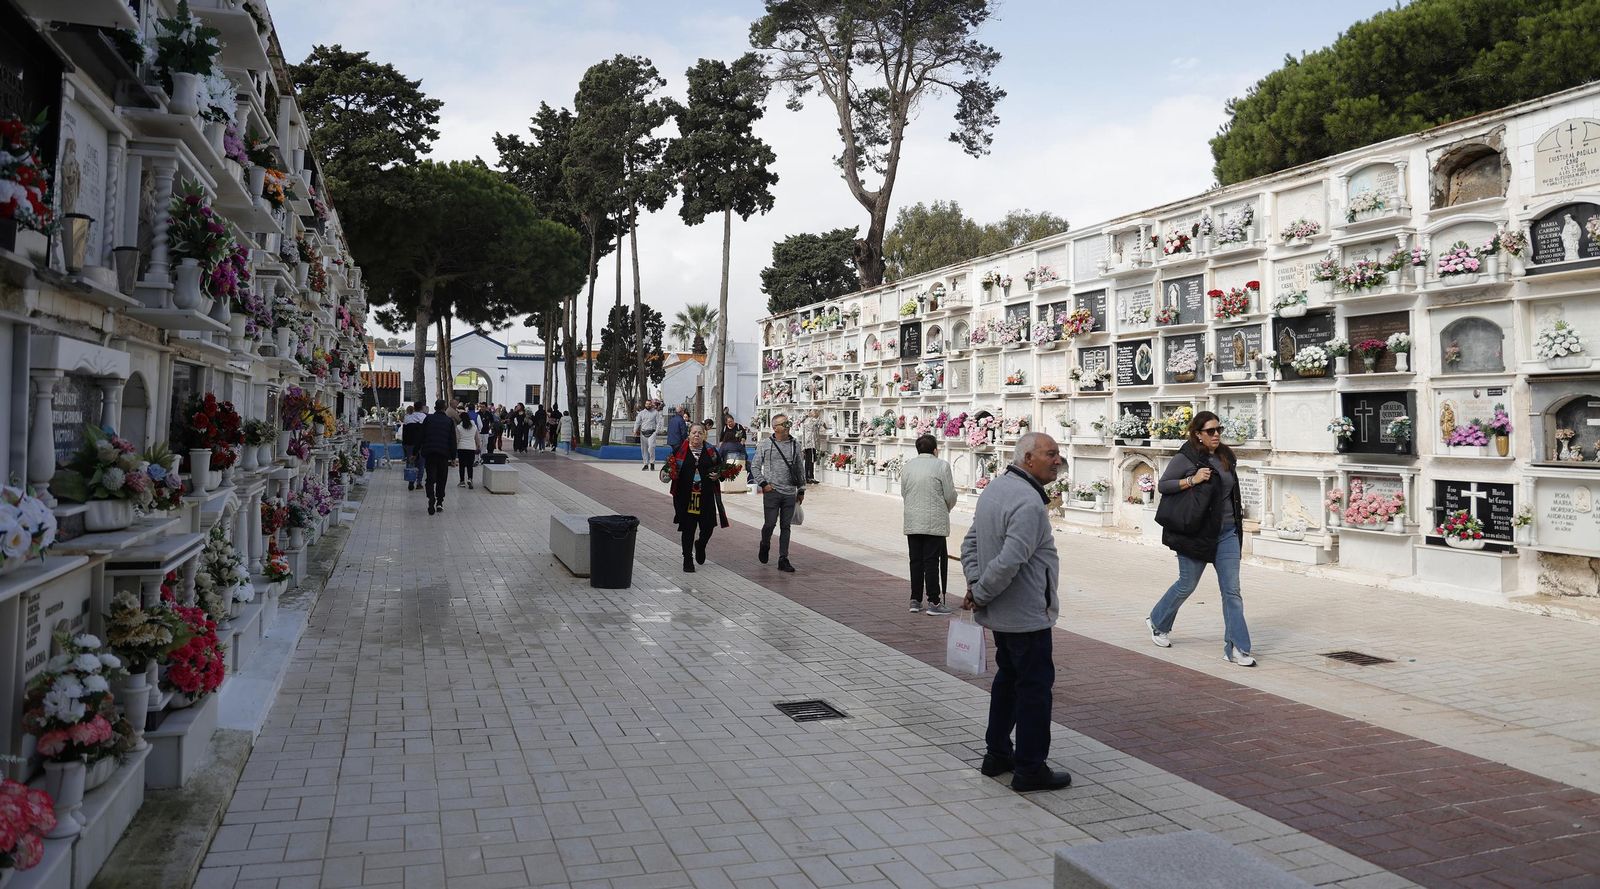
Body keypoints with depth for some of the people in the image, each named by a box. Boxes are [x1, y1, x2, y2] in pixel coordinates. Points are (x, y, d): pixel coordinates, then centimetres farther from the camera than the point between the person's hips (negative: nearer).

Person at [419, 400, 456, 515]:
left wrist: (416, 451, 9)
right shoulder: (450, 421, 2)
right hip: (443, 453, 0)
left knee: (430, 478, 2)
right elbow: (452, 440, 2)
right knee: (441, 478, 12)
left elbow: (421, 436, 3)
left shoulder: (428, 418, 2)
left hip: (429, 453, 0)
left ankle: (431, 500, -17)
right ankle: (439, 502, 13)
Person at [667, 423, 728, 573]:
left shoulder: (711, 451, 6)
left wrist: (718, 475, -4)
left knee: (707, 527, 5)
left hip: (706, 497, 2)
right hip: (686, 497, -1)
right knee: (688, 529, 3)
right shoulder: (680, 451, 2)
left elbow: (721, 467, 16)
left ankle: (700, 546, 39)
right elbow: (669, 468, 8)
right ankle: (688, 560, 16)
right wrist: (671, 472, -13)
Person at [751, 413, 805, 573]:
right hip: (772, 492, -3)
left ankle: (783, 560, 9)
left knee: (785, 527, 4)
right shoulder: (765, 445, 0)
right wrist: (763, 484, -5)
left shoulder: (795, 445, 9)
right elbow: (755, 466, 5)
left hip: (790, 494, 3)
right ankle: (765, 546, 29)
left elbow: (799, 469, 15)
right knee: (770, 524, -1)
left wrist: (801, 490, 13)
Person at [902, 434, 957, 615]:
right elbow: (950, 495, -5)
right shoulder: (941, 465, -8)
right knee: (932, 562, -1)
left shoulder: (907, 466, 6)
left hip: (912, 523, 4)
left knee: (916, 561, 10)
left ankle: (915, 600, 15)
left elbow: (903, 493, 10)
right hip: (934, 522, -4)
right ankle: (934, 602, 1)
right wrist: (946, 509, 15)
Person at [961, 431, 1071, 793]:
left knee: (1008, 678, 20)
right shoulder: (1028, 502, -24)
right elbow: (1009, 562, -31)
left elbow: (970, 542, 12)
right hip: (1027, 614, -10)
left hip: (1001, 613, 10)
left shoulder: (995, 488, 8)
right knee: (1035, 686, 1)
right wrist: (980, 594, -18)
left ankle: (998, 754, 31)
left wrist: (975, 584, 2)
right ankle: (1029, 770, 10)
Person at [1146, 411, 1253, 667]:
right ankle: (1157, 623, 33)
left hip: (1227, 532, 5)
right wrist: (1192, 480, -20)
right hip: (1196, 533, -5)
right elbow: (1162, 485, -10)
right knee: (1186, 585, 8)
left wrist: (1237, 512, 15)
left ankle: (1236, 648, 2)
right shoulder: (1186, 458, -10)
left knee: (1232, 590, -1)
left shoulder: (1226, 456, 8)